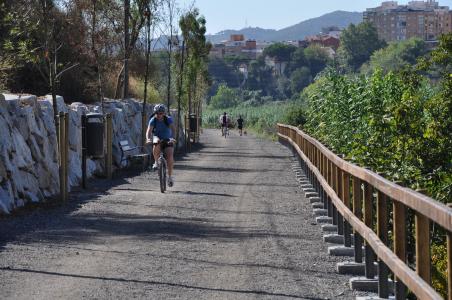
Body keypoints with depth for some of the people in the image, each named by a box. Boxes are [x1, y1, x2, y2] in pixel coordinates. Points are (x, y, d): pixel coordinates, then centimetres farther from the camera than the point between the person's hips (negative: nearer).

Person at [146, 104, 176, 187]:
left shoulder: (168, 119, -16)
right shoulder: (153, 120, -15)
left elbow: (173, 129, -28)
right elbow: (149, 131, -27)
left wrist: (172, 138, -48)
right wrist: (148, 139, -48)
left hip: (167, 140, 0)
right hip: (157, 138, 0)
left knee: (170, 155, -22)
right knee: (156, 144, -37)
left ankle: (170, 176, -8)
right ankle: (156, 162, -15)